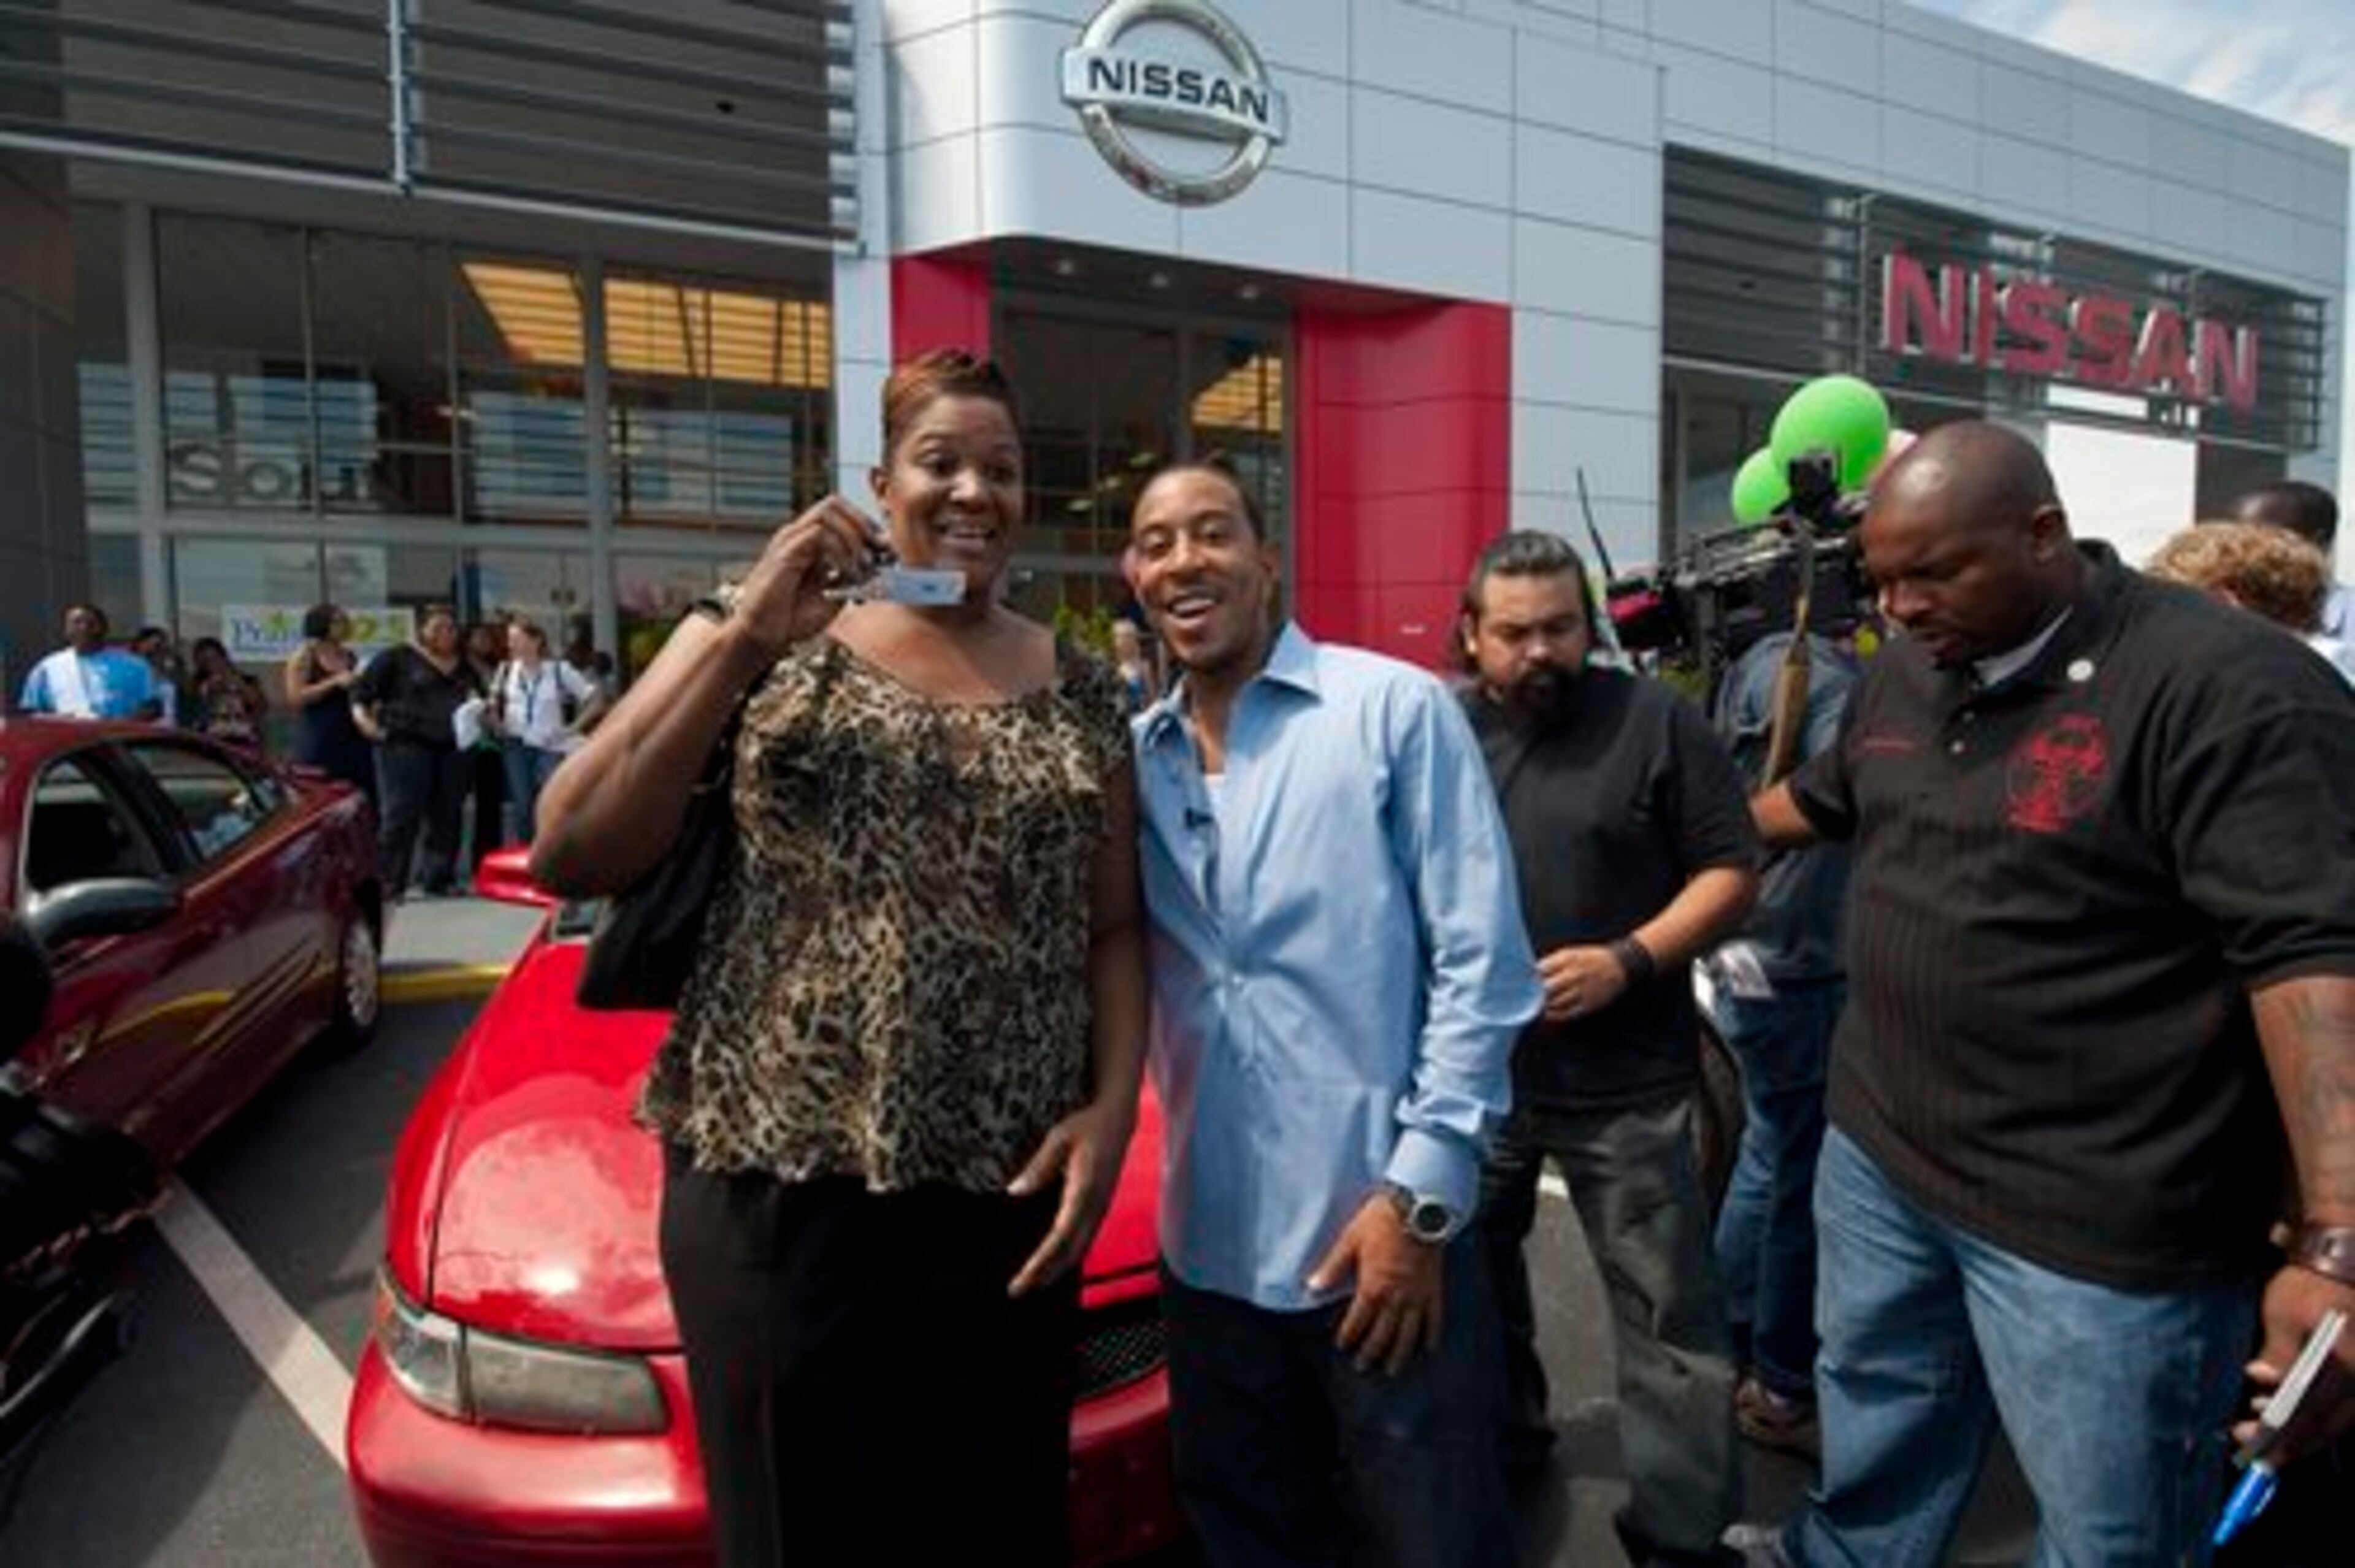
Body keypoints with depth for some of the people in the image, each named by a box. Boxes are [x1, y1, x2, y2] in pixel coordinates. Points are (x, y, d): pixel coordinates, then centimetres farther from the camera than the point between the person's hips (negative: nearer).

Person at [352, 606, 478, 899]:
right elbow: (361, 690, 4)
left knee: (447, 816, 4)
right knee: (401, 815, -7)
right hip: (406, 743, -5)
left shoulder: (464, 666, 18)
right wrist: (364, 718, -13)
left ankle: (438, 880, 13)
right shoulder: (397, 658, 5)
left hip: (452, 747, 5)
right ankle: (389, 883, -1)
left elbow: (476, 698, 29)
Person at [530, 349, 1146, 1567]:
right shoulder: (767, 641, 2)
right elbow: (568, 856, -7)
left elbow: (1115, 925, 10)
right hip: (776, 1176, -1)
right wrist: (742, 638, -14)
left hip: (1008, 1187, 2)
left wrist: (1112, 1108, -6)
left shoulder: (1081, 690, 8)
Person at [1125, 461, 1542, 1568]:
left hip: (1380, 1227, -4)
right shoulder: (1132, 753, 7)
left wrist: (1422, 1194, -13)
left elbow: (1481, 962, -9)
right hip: (1209, 1242, 5)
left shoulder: (1395, 709, -6)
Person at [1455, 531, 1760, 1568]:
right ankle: (1497, 1445, 44)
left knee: (1666, 1316, 3)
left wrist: (1628, 960, -18)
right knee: (1467, 1279, 21)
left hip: (1624, 1083, -4)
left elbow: (1732, 874, -6)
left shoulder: (1654, 720, -5)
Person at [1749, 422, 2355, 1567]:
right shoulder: (1904, 674, 6)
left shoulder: (2226, 686, -18)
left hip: (2098, 1227, -6)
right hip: (1878, 1160, 7)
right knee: (1871, 1472, 24)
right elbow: (1821, 799, 25)